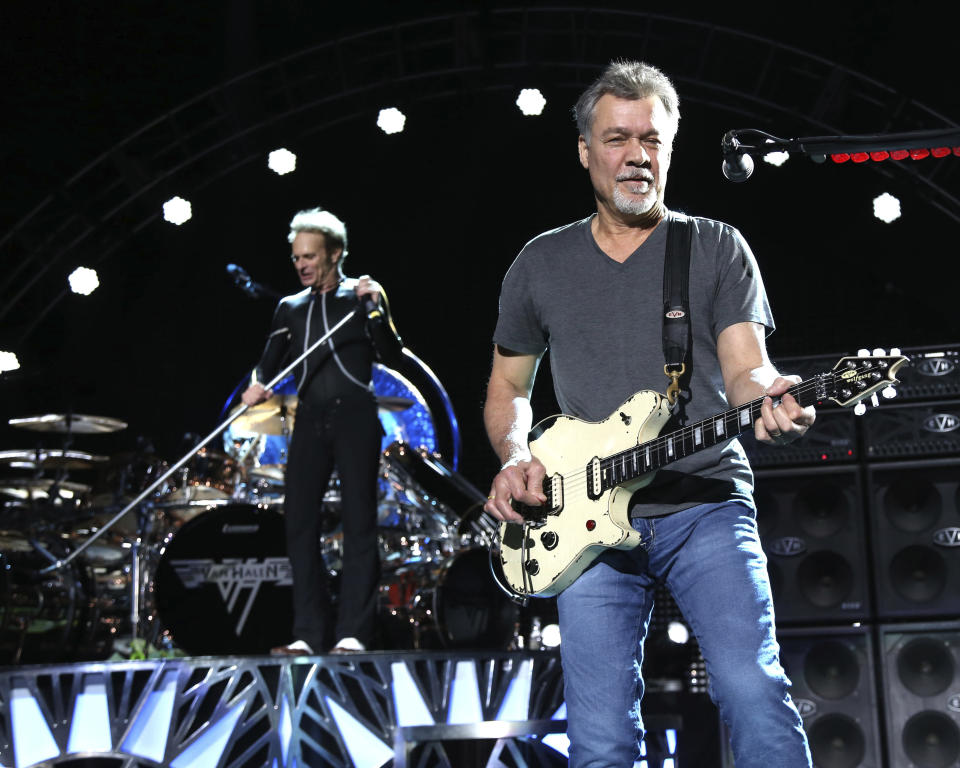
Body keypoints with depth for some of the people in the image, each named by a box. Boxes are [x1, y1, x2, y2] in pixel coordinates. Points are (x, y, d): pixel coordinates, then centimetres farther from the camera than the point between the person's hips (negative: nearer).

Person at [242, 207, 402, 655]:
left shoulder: (362, 294, 8)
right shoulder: (290, 308, 18)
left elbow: (391, 353, -1)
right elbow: (269, 363, 15)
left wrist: (374, 308, -15)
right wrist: (257, 386, -7)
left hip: (355, 416, -4)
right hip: (310, 420, 4)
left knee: (358, 521, -8)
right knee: (299, 522, -3)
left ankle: (353, 633, -8)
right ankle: (308, 635, 0)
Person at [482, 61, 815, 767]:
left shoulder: (718, 249, 10)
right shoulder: (541, 264, 15)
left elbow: (745, 368, 0)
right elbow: (508, 389, 23)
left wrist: (766, 397, -24)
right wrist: (516, 457, 2)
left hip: (707, 504, -1)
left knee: (754, 694, -19)